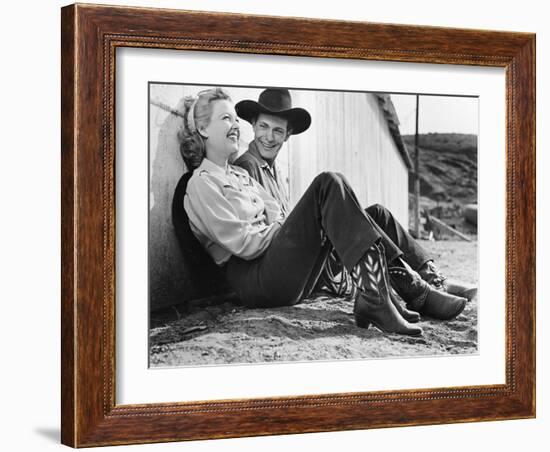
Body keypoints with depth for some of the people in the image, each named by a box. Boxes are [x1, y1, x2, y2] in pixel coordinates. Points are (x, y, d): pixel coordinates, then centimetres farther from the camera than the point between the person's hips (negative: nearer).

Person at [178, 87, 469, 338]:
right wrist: (287, 230, -5)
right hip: (254, 282, -9)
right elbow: (243, 242, -13)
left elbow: (276, 217, 19)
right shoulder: (202, 183, -3)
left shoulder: (239, 175, 27)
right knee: (328, 185, -22)